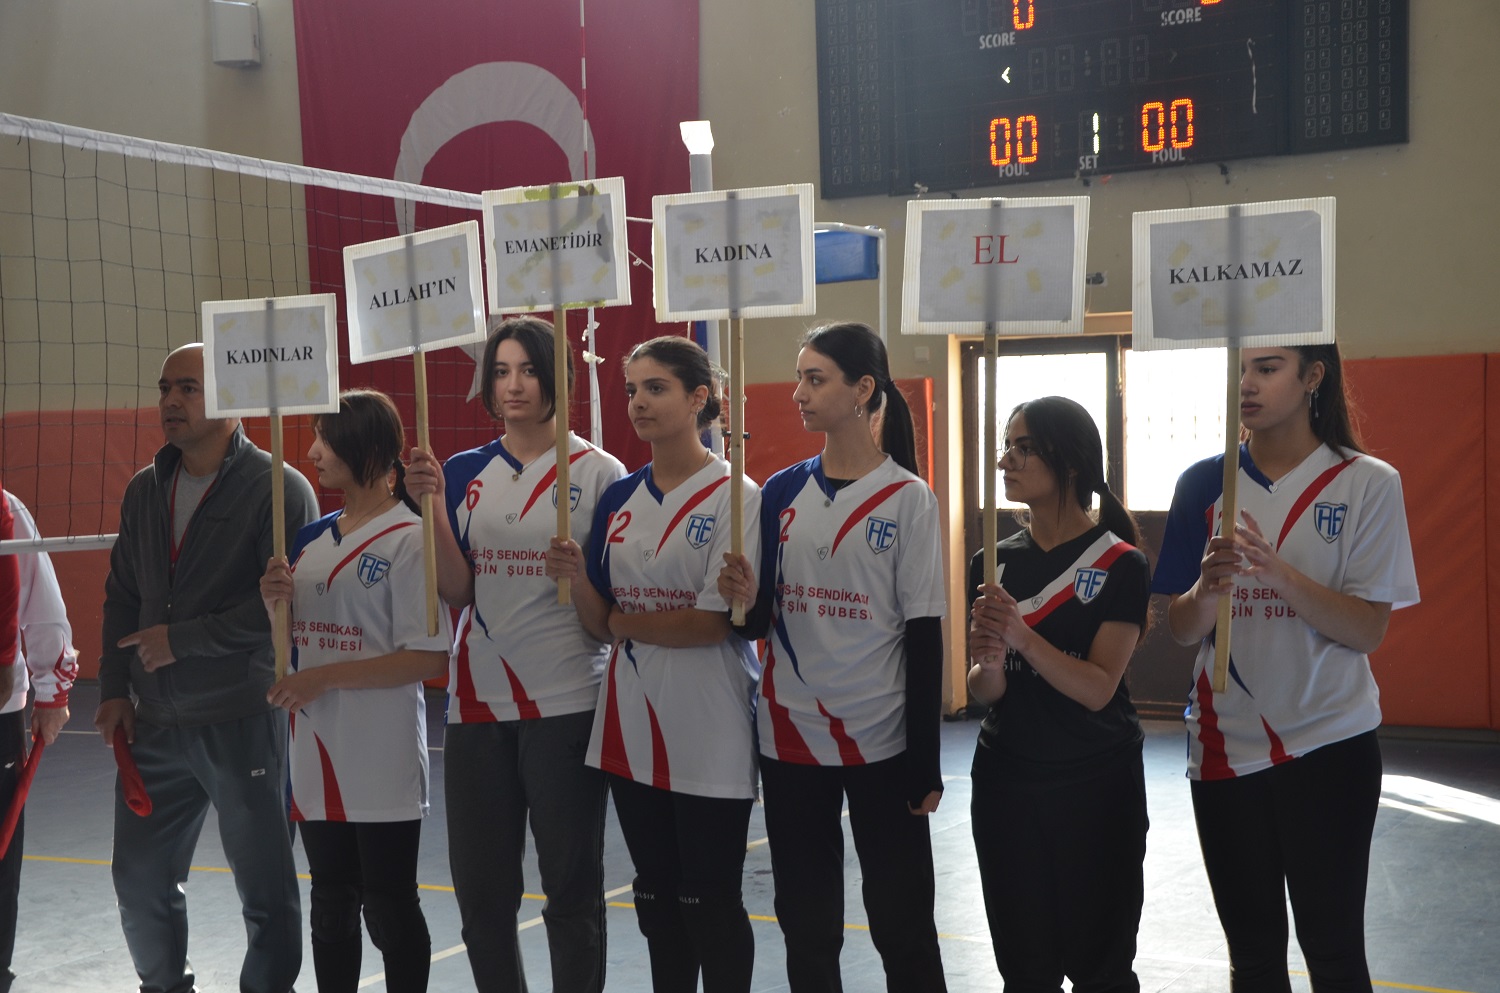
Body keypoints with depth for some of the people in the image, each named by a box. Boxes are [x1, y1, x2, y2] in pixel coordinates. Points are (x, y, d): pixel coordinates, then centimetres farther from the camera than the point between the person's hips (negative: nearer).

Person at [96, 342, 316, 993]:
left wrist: (183, 638, -15)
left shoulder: (280, 488, -10)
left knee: (265, 891, 5)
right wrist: (114, 688, 9)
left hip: (244, 722, -6)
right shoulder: (145, 491, 11)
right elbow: (121, 595, 17)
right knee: (141, 880, 14)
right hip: (155, 722, 6)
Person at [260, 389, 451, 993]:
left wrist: (325, 676, -19)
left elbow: (430, 658, -18)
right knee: (331, 903, 17)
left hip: (381, 760, -7)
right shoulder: (313, 539, 11)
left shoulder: (409, 538, -12)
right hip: (317, 756, 7)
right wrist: (275, 603, -2)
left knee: (388, 906, 3)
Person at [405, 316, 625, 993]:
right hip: (478, 702, 4)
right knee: (480, 886, 10)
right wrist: (432, 503, -10)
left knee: (570, 886, 4)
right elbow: (457, 592, 0)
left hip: (566, 702, -4)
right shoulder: (466, 473, 9)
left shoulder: (599, 473, -1)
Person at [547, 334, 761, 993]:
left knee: (710, 902, 4)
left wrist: (627, 622, -5)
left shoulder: (734, 496, -8)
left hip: (707, 736, -5)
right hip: (631, 729, 6)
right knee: (657, 896, 17)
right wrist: (577, 578, -12)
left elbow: (718, 621, -14)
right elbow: (601, 625, 7)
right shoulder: (618, 500, 8)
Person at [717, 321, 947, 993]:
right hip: (790, 736, 4)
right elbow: (761, 622, 9)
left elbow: (924, 635, -7)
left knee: (902, 924, 6)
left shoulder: (908, 499, -6)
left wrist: (926, 760, -8)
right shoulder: (782, 493, 5)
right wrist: (746, 602, -15)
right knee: (806, 925, 12)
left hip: (880, 741, -3)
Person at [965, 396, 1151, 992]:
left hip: (1097, 786, -4)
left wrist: (1022, 636, -29)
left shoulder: (1121, 564, -9)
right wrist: (989, 665, -22)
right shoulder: (994, 562, 3)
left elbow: (1098, 689, -17)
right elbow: (983, 693, 0)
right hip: (1006, 784, 4)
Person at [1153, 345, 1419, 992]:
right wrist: (1208, 588, -21)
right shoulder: (1204, 483, 2)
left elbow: (1369, 629, -11)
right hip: (1226, 744, 3)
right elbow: (1181, 630, 1)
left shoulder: (1367, 483, -5)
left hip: (1329, 745, -2)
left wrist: (1280, 574, -26)